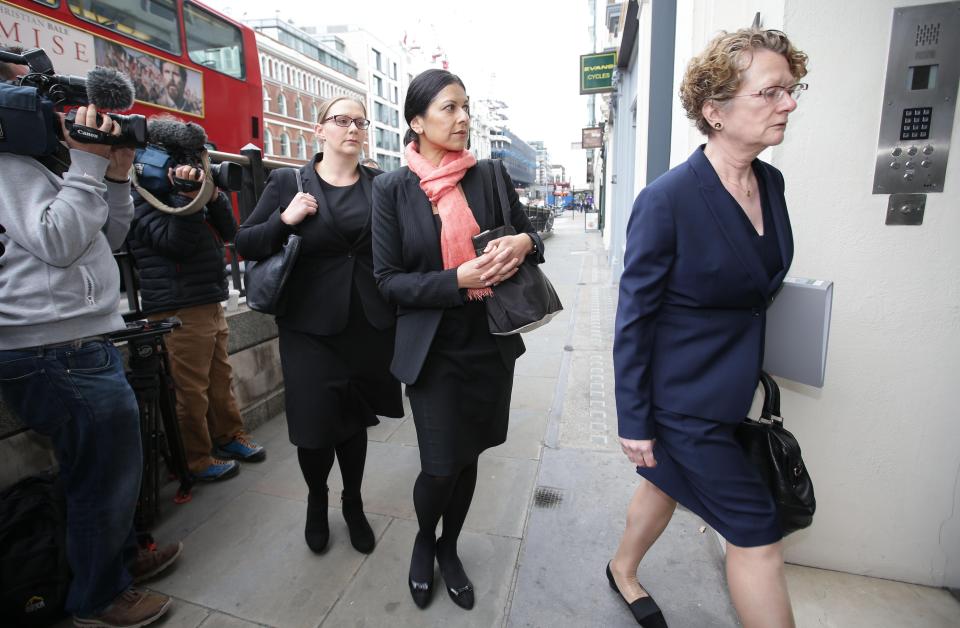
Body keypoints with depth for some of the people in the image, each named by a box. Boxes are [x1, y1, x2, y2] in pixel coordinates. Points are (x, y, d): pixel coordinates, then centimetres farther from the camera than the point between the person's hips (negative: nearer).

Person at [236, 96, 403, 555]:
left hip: (370, 325, 1)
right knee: (315, 426, 5)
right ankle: (317, 500, 38)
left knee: (355, 419, 14)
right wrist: (284, 220, -12)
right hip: (311, 327, -1)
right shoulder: (287, 184, 2)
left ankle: (353, 503, 38)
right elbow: (244, 244, 3)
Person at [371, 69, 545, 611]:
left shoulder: (490, 175, 2)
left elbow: (531, 235, 10)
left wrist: (524, 243, -15)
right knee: (440, 465, 2)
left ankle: (450, 547, 43)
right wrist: (458, 280, -21)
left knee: (468, 456, 15)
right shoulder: (393, 189, -4)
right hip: (434, 348, -2)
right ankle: (424, 540, 38)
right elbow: (388, 280, -7)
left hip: (491, 342, 3)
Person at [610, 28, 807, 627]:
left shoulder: (771, 182, 1)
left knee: (667, 485, 25)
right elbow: (635, 317, -18)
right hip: (684, 396, -7)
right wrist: (633, 421, -14)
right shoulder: (667, 199, -22)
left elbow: (757, 287, 12)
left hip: (734, 388, 7)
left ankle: (623, 571, 52)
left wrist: (754, 371, 14)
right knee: (758, 537, 5)